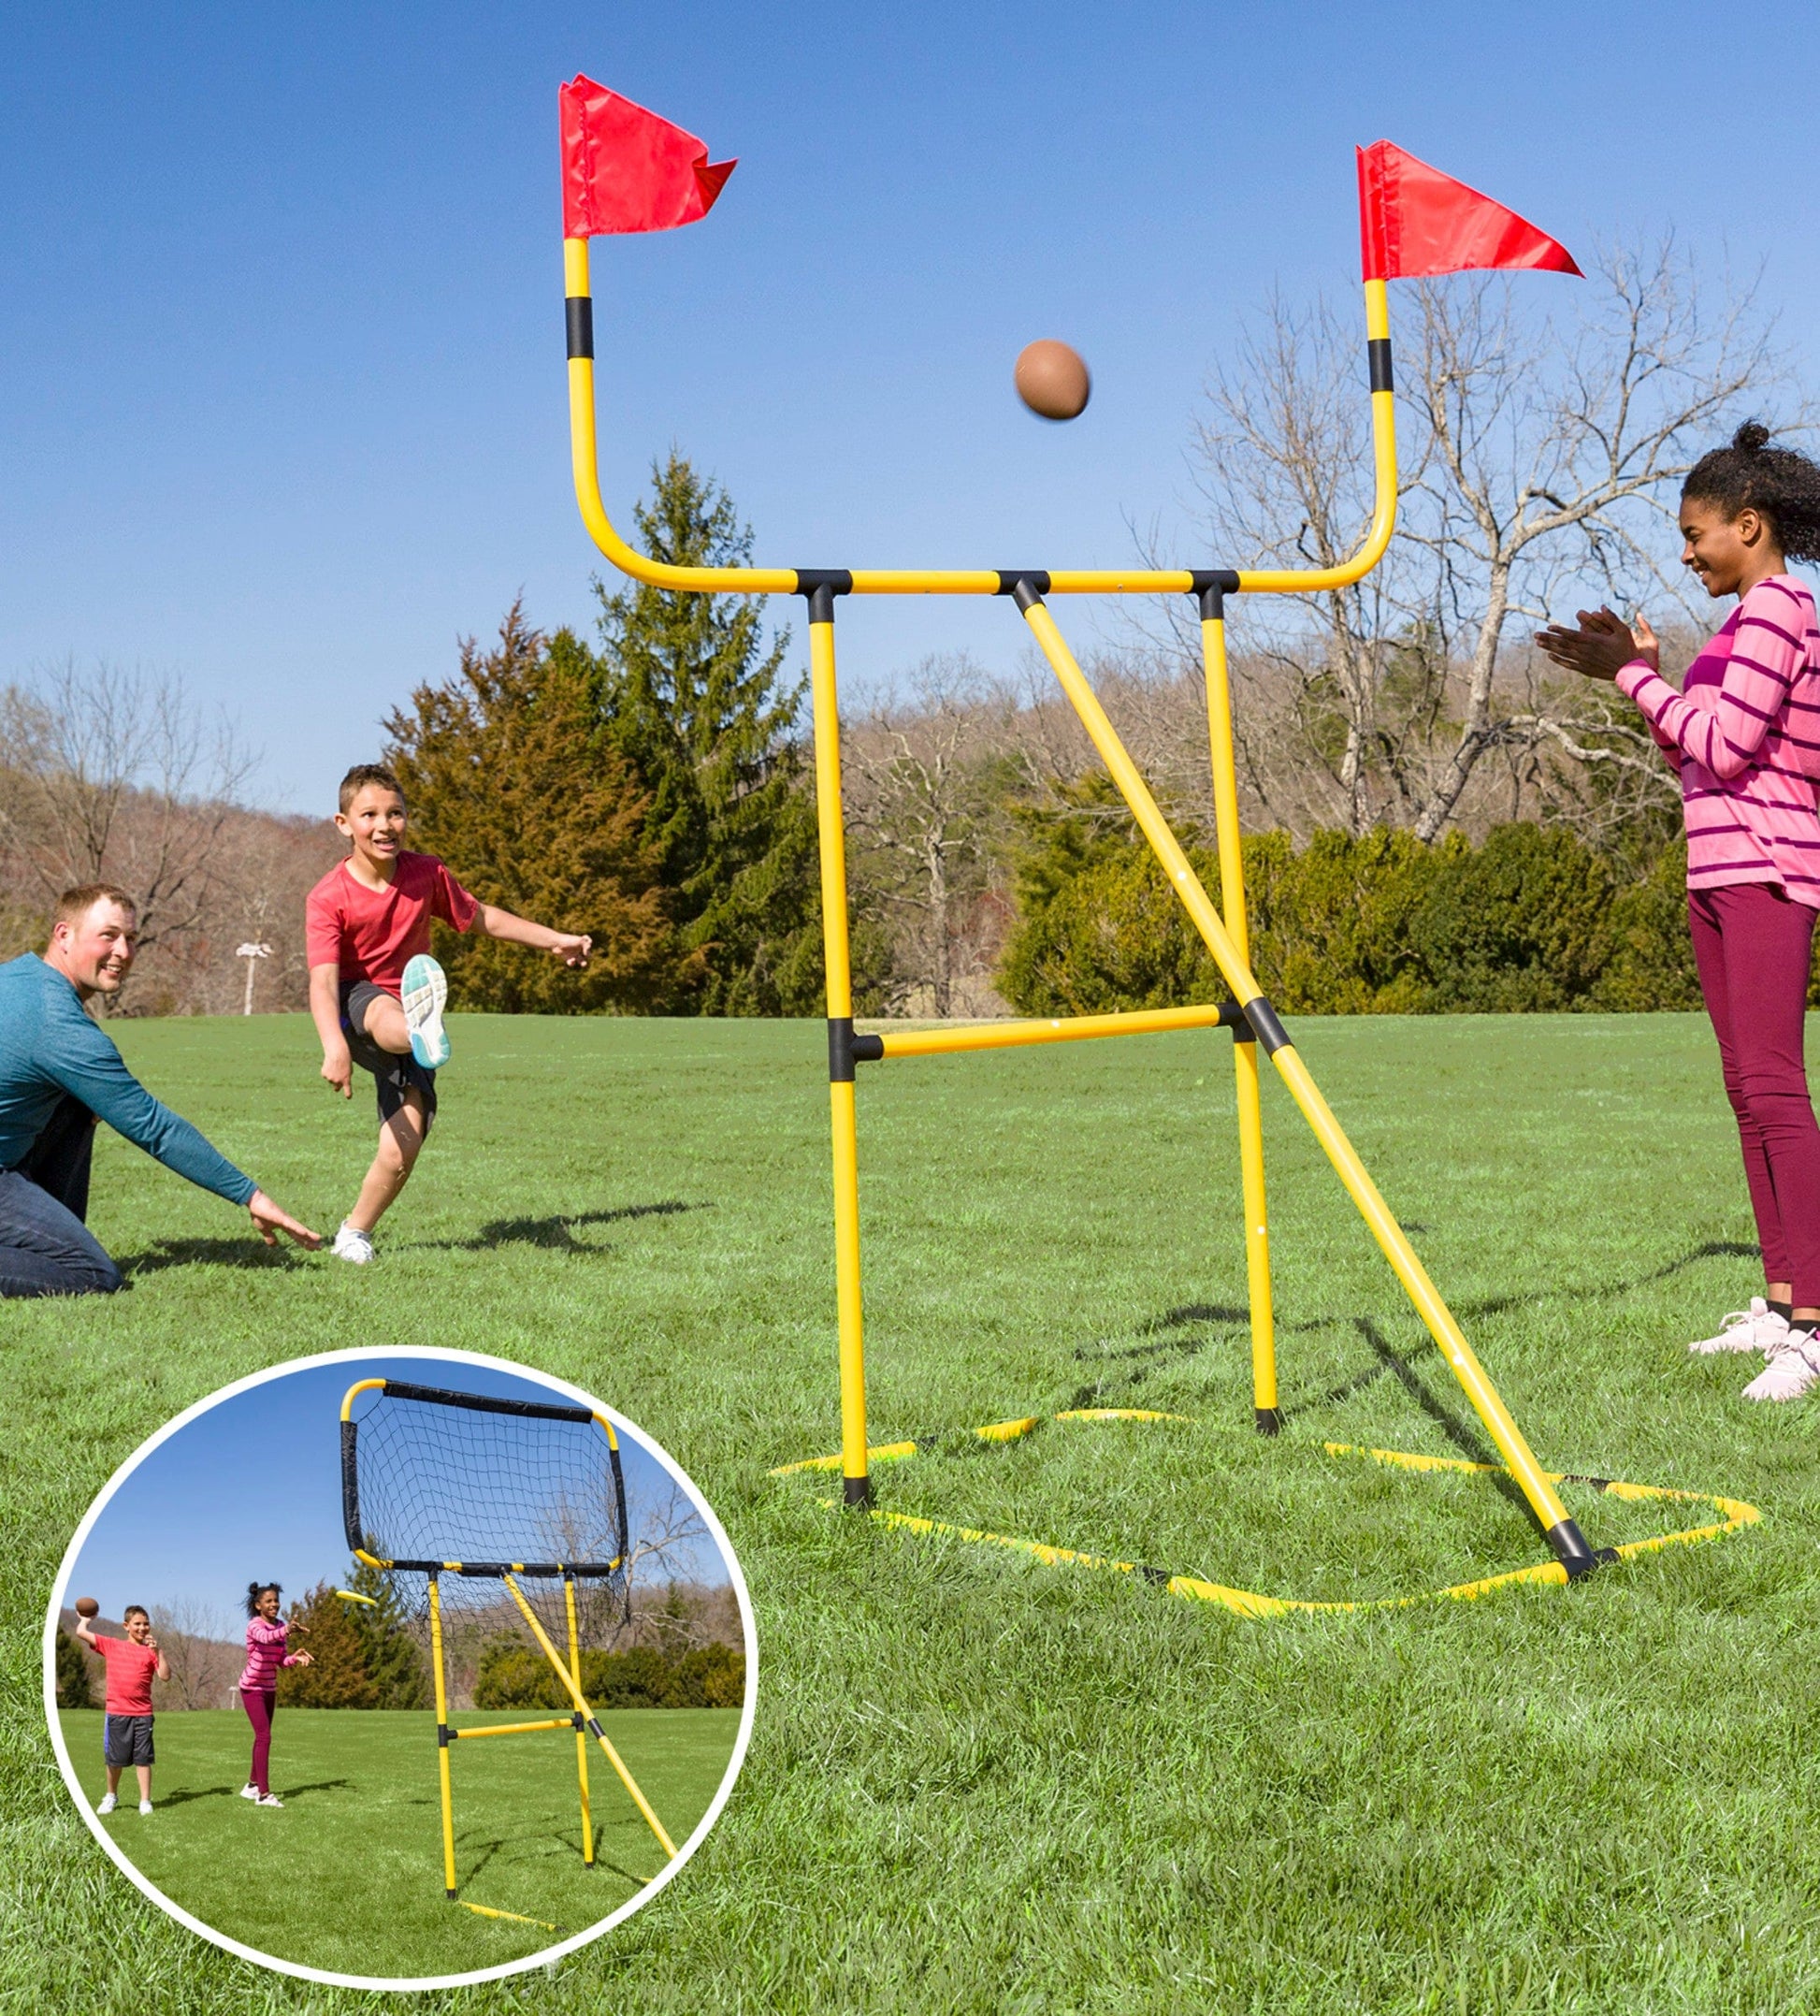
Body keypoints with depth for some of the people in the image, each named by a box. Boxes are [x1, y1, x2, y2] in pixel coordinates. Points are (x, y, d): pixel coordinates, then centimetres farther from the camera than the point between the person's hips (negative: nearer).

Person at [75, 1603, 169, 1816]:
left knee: (143, 1758, 0)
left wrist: (158, 1651, -13)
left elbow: (165, 1676, -6)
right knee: (114, 1759, 10)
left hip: (143, 1713, -1)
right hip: (116, 1713, 1)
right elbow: (81, 1632, 4)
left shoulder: (150, 1651, 5)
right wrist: (86, 1619, 22)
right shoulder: (111, 1646, 6)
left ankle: (145, 1801, 5)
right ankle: (111, 1796, 30)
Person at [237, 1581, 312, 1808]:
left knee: (262, 1737, 16)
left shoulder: (280, 1625, 2)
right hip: (252, 1688, -8)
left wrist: (296, 1658, -21)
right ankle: (263, 1793, -16)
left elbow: (282, 1660, 1)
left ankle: (252, 1786, 30)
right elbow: (265, 1637, -44)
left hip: (269, 1687, 8)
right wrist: (285, 1631, -64)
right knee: (264, 1736, -15)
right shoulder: (255, 1625, -19)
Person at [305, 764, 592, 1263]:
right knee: (387, 1011, -42)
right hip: (356, 1010, -3)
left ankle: (355, 1233, 9)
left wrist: (556, 939, 17)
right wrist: (334, 1045, -44)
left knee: (400, 1153, -14)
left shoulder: (426, 874, -3)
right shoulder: (328, 898, -14)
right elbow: (323, 981, -26)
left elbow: (482, 917, 15)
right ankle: (423, 1037, -79)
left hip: (408, 1014, 3)